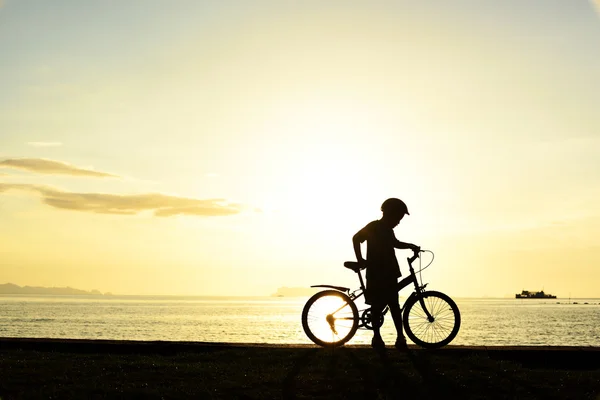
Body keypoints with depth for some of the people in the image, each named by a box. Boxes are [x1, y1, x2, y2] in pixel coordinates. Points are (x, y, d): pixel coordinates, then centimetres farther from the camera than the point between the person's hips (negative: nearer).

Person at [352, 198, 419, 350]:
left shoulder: (387, 230, 16)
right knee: (377, 306, 0)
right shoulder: (373, 227, -8)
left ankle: (400, 337, 2)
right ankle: (377, 337, 8)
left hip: (389, 275, 7)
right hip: (376, 275, -7)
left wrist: (410, 246, 20)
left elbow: (395, 243, 34)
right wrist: (360, 260, -16)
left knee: (394, 306, 2)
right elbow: (356, 238, -16)